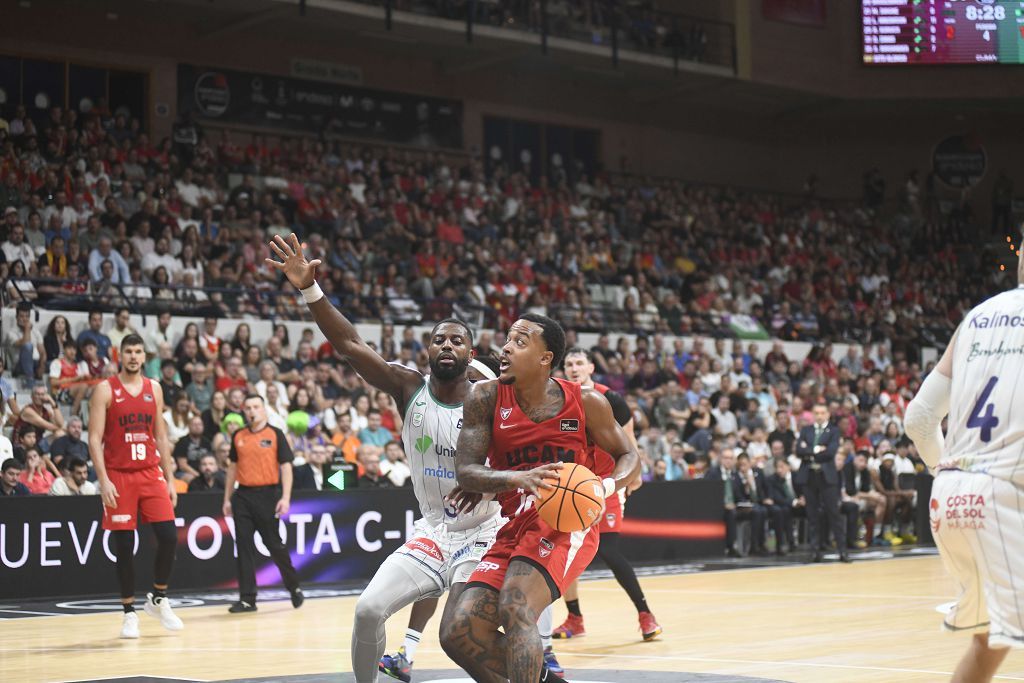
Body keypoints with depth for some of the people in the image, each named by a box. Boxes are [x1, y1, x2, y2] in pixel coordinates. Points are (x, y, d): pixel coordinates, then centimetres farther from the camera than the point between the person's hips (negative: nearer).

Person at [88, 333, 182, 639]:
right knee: (124, 546, 0)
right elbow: (94, 438, -7)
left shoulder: (154, 389, 10)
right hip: (118, 476, -3)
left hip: (151, 473, 3)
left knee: (169, 537, -6)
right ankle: (129, 612, 11)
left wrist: (170, 478, 9)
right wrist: (103, 480, -16)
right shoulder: (105, 390, -3)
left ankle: (158, 599, 14)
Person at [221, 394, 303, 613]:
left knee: (274, 544, 1)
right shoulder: (238, 436, 10)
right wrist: (227, 498, 14)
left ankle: (294, 587, 22)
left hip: (267, 494, -4)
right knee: (244, 546, 0)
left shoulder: (275, 435, -1)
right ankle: (247, 599, 3)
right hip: (243, 495, 4)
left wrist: (285, 498, -12)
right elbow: (233, 467, 17)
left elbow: (286, 466, -4)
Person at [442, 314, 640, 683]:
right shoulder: (486, 397, -2)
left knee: (515, 609, -29)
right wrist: (518, 478, -27)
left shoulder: (586, 402, -4)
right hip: (514, 528, 4)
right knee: (458, 633, -6)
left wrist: (607, 486, -15)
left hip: (567, 522, -4)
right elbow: (465, 471, -7)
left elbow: (628, 456, 8)